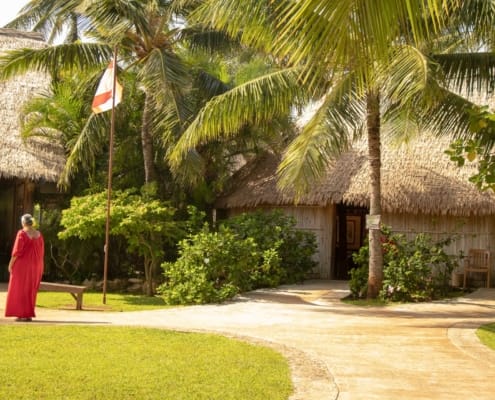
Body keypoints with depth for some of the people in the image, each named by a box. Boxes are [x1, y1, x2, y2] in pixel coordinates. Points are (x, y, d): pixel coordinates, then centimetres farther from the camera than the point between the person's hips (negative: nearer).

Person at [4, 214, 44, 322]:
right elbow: (41, 252, 8)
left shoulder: (22, 233, -13)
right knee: (30, 290, 12)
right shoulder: (39, 234, 5)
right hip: (34, 265, 6)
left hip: (22, 265, -6)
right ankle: (29, 315, 10)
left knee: (20, 290, 2)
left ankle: (22, 315, -2)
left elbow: (17, 251, -17)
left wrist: (11, 264, -8)